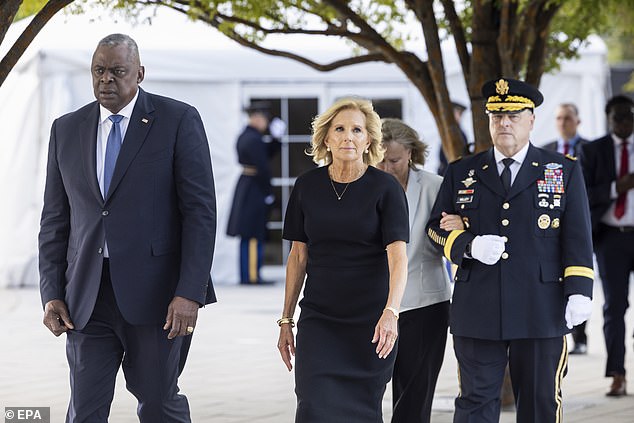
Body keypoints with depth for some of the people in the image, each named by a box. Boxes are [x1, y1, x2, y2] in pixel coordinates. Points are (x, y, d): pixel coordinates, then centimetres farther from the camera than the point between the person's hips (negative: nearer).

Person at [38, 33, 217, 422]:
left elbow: (201, 210, -7)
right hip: (87, 296, 4)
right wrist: (52, 292, 3)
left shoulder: (178, 121, -2)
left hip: (156, 290, -3)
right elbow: (55, 219, 13)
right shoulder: (67, 130, 11)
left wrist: (190, 292, -15)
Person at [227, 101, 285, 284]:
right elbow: (262, 168, -19)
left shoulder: (245, 136, 12)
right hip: (255, 189, -10)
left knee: (247, 236, 11)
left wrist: (276, 137, 6)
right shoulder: (254, 139, -18)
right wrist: (268, 193, -13)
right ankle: (252, 276, -8)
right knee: (255, 234, -8)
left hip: (244, 185, 10)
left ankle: (246, 275, 14)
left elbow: (268, 153, 20)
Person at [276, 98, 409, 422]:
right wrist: (286, 320, 8)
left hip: (370, 322, -2)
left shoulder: (385, 188, -6)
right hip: (318, 319, 2)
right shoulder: (307, 186, 4)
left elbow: (398, 256, -16)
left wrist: (390, 312, -32)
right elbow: (298, 256, 10)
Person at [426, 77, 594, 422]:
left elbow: (577, 237, 4)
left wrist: (579, 291, -8)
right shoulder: (461, 173, 11)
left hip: (541, 313, -1)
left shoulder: (564, 171, 8)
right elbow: (436, 227, 11)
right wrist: (469, 245, -10)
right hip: (477, 313, 1)